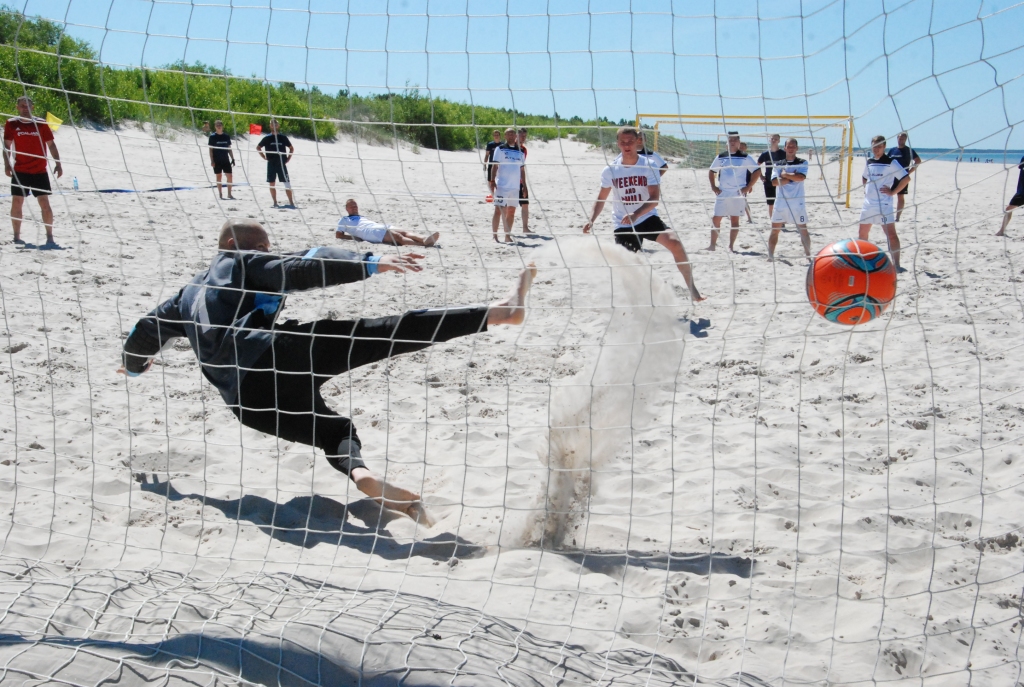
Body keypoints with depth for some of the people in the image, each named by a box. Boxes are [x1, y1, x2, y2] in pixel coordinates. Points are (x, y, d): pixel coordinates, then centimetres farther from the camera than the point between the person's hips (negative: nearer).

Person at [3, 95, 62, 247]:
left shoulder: (41, 123, 2)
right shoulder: (12, 124, 2)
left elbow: (51, 144, 5)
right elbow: (7, 145, 1)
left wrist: (58, 163, -1)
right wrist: (7, 164, -10)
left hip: (40, 171, 0)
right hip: (20, 171, 0)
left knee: (45, 203, -3)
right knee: (17, 203, 1)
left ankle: (50, 237, 0)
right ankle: (17, 237, 10)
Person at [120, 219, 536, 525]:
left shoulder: (188, 294, 34)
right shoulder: (240, 262, 15)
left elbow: (147, 330, 40)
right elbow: (301, 269, -2)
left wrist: (134, 365, 63)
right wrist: (371, 264, -8)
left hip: (246, 400, 7)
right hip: (274, 354, -7)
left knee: (334, 429, 22)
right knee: (384, 333, -17)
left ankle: (359, 472, -15)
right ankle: (497, 313, -25)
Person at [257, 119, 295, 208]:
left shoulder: (283, 137, 4)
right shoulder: (267, 138, 3)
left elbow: (291, 148, 12)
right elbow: (258, 148, 12)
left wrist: (287, 159, 4)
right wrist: (265, 157, 3)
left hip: (282, 163, -1)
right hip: (271, 164, 1)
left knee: (287, 183, -5)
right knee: (272, 184, 3)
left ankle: (291, 202, -4)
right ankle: (275, 203, 10)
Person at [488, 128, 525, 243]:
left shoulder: (520, 152, 14)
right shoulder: (500, 149, 0)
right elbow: (494, 166, -4)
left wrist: (524, 186, 14)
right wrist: (492, 181, -13)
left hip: (515, 186, 5)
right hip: (502, 185, -5)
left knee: (511, 212, 6)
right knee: (499, 211, -5)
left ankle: (507, 236, 12)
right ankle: (494, 235, 0)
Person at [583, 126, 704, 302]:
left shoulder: (649, 166, -9)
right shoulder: (610, 170, -2)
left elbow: (654, 198, -17)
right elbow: (601, 198, 10)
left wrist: (636, 215, -32)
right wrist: (591, 220, -4)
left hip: (648, 218, -2)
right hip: (623, 225, 2)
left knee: (675, 244, -22)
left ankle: (692, 289, -11)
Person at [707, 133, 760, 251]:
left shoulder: (745, 158, -1)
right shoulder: (720, 157, 8)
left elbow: (757, 171, -1)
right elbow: (711, 171, 18)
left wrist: (748, 187, -7)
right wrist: (713, 186, 6)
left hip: (738, 193, -2)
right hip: (722, 193, 2)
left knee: (735, 219, 3)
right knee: (716, 219, -1)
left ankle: (731, 245, 9)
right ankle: (713, 244, 5)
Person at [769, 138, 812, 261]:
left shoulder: (802, 163, 2)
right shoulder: (778, 164, 6)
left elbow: (800, 177, -17)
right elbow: (775, 182, -9)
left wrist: (785, 174, -10)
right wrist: (792, 177, -12)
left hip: (798, 202, -2)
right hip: (781, 201, 2)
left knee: (803, 230, 4)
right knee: (775, 230, 4)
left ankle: (808, 255, 14)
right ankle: (770, 256, 10)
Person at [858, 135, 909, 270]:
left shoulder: (891, 162, -7)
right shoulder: (869, 162, 12)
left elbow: (906, 178, -11)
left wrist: (893, 192, -12)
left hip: (883, 204, -7)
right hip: (868, 204, 7)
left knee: (891, 233, -12)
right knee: (863, 233, 14)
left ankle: (896, 264, -12)